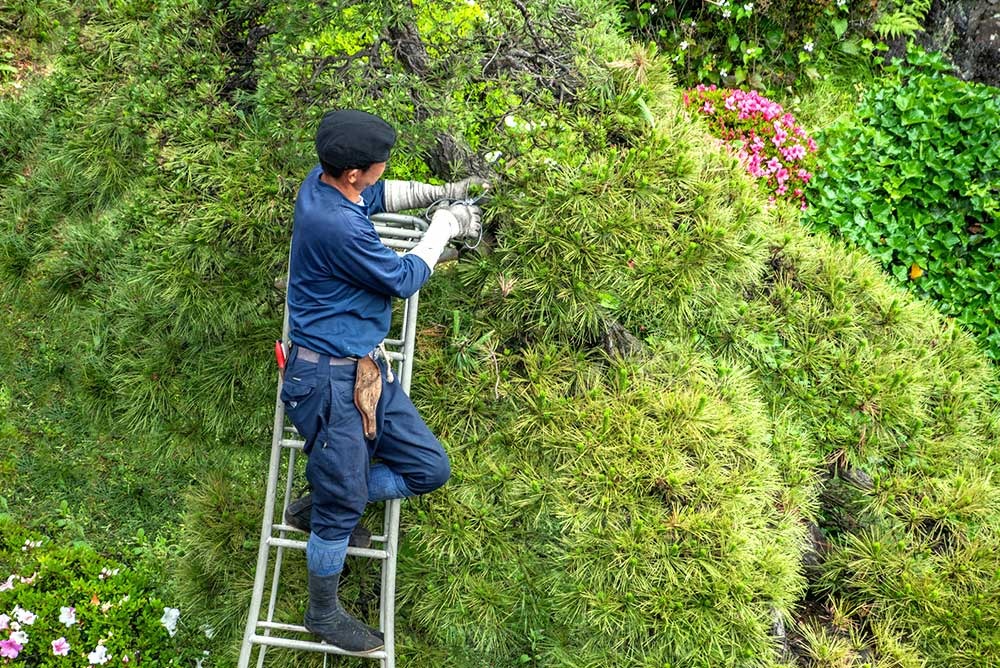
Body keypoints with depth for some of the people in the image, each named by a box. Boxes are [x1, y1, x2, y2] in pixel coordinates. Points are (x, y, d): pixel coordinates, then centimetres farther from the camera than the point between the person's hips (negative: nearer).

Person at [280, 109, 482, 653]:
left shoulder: (324, 181, 0)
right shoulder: (338, 226, -29)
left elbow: (380, 195, 26)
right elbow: (404, 280, -13)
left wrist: (438, 193, 14)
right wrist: (443, 226, 1)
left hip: (367, 368, 9)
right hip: (330, 379, -9)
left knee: (429, 469, 12)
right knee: (344, 506, 5)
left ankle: (323, 503, 29)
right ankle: (323, 613, 26)